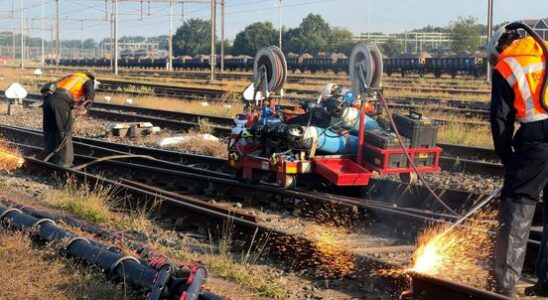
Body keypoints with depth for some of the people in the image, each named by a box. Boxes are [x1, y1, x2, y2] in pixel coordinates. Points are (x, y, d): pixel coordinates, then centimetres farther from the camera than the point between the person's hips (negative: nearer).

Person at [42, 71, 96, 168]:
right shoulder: (88, 81, 18)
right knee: (65, 132, 1)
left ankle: (50, 160, 21)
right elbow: (91, 92, -4)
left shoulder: (71, 77, 38)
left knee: (49, 131, 14)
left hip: (48, 97, 6)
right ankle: (64, 163, 0)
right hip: (61, 101, -6)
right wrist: (84, 105, -14)